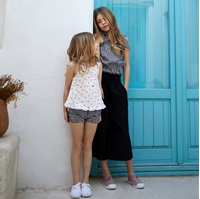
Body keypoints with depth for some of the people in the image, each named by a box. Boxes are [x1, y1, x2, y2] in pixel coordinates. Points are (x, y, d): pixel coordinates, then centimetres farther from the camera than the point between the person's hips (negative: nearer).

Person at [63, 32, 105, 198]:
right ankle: (76, 183, 16)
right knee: (77, 146, 6)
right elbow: (67, 88, 1)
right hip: (76, 109, -2)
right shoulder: (73, 66, -5)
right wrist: (65, 109, 2)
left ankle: (86, 182, 18)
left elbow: (99, 87, 10)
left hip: (94, 109, 3)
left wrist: (100, 109, 9)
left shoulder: (98, 65, 5)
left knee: (88, 146, 8)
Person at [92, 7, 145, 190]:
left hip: (117, 85, 1)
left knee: (121, 128, 1)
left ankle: (131, 175, 13)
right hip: (101, 84, -1)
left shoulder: (123, 40, 13)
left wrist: (125, 88, 4)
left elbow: (127, 66, 11)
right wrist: (98, 43, -7)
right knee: (102, 127, 1)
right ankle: (106, 174, 14)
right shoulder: (97, 40, 7)